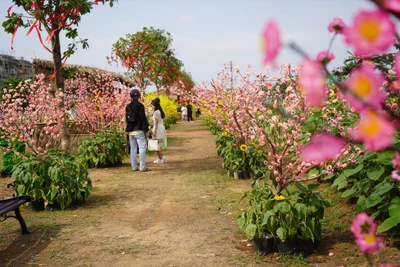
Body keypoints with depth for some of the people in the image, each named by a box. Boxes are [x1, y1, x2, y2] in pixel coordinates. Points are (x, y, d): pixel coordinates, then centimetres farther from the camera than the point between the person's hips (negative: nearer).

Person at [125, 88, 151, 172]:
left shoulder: (128, 106, 9)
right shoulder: (140, 105, -10)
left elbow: (127, 119, 14)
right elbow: (143, 118, -13)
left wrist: (127, 130, 20)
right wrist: (146, 128, -9)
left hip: (130, 131, 6)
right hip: (139, 130, -6)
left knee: (133, 149, 10)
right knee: (142, 148, -4)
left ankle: (134, 167, 11)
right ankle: (143, 167, -9)